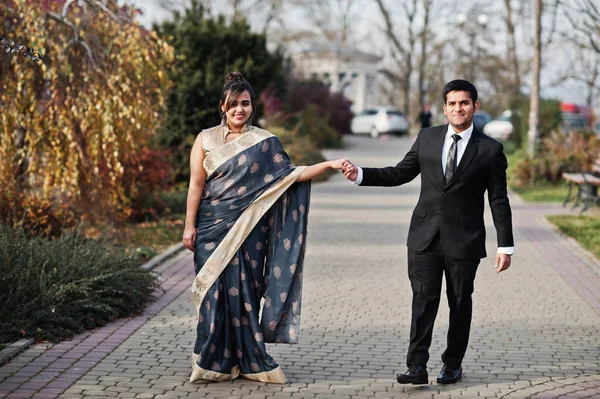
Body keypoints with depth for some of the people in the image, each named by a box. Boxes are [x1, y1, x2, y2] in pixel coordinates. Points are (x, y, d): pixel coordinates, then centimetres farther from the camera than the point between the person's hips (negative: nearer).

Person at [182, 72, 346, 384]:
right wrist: (189, 226, -3)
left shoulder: (263, 141, 5)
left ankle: (248, 360, 10)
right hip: (212, 227, 0)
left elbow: (289, 175, 0)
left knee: (244, 291, 1)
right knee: (215, 292, 0)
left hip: (248, 229, 0)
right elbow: (196, 185, 1)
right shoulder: (206, 139, 4)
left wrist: (329, 165, -9)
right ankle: (213, 362, 10)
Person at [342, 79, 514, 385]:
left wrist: (505, 246, -4)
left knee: (460, 303, 8)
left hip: (464, 240, -1)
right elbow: (400, 173, 12)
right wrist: (360, 175, 0)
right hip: (425, 236, 2)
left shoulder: (490, 150, -2)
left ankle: (452, 365, 21)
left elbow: (499, 201, -1)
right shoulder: (427, 138, 7)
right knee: (423, 300, -5)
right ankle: (417, 367, -7)